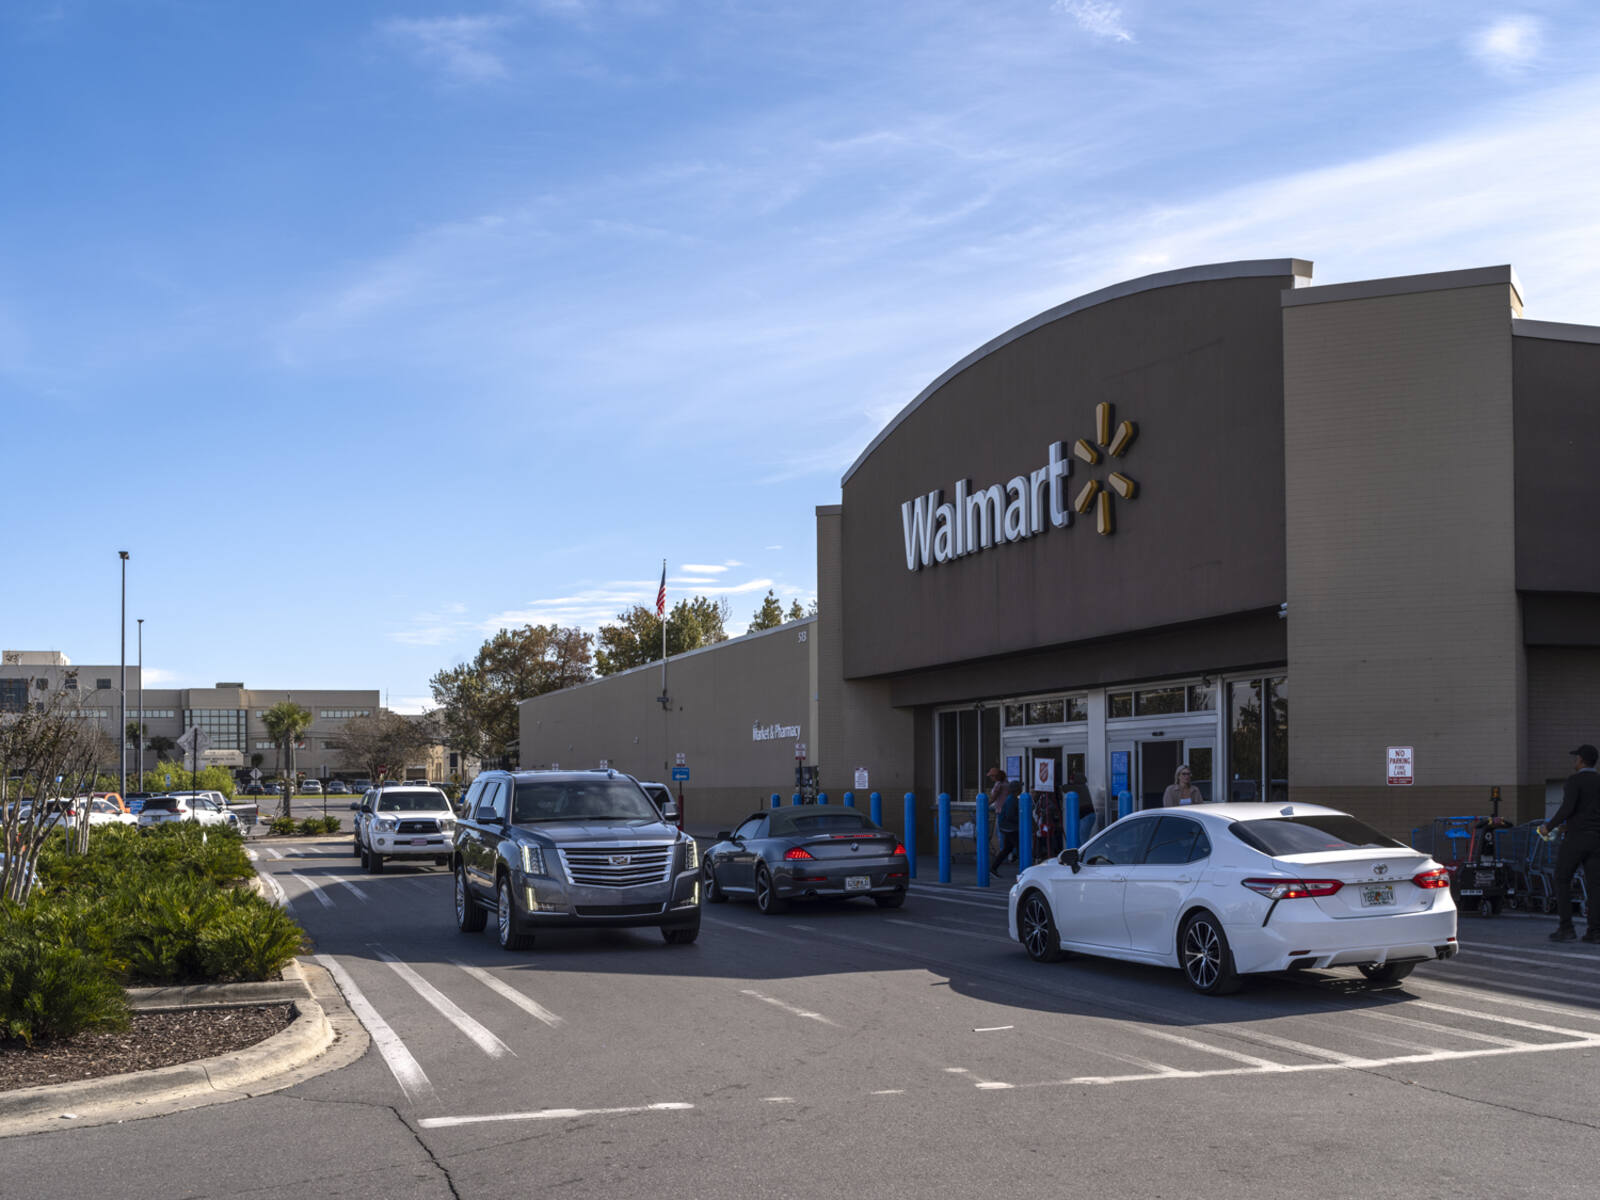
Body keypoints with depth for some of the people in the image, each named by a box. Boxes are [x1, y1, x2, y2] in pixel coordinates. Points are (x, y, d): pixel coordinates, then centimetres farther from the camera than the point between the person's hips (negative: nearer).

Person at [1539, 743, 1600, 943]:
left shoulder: (1575, 780, -9)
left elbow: (1567, 808, -19)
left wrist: (1548, 826, -8)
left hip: (1576, 837, -6)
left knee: (1562, 881, 3)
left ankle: (1566, 928, -4)